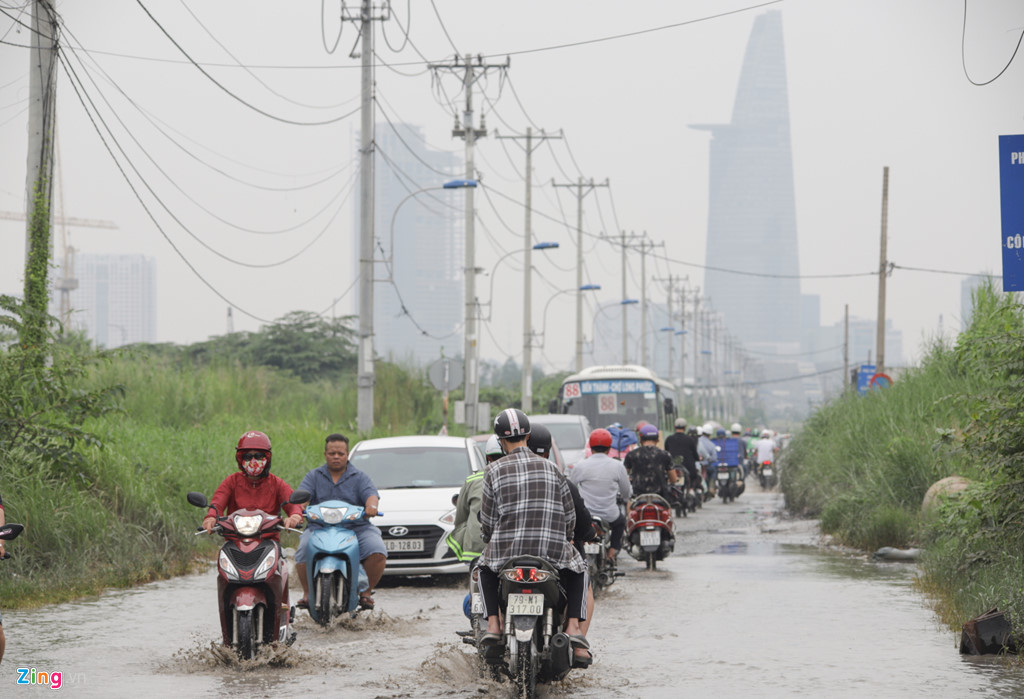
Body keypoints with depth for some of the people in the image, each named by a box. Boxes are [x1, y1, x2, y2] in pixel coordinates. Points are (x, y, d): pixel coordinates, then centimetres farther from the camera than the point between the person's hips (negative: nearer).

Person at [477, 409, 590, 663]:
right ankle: (574, 626, 9)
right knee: (578, 568, 29)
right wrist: (565, 539, 28)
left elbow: (488, 518, 3)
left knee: (485, 566, 32)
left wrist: (489, 540, 24)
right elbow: (569, 514, 9)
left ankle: (493, 624, 14)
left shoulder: (494, 471, 0)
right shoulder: (551, 469, 5)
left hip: (507, 549, 0)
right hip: (553, 550, 0)